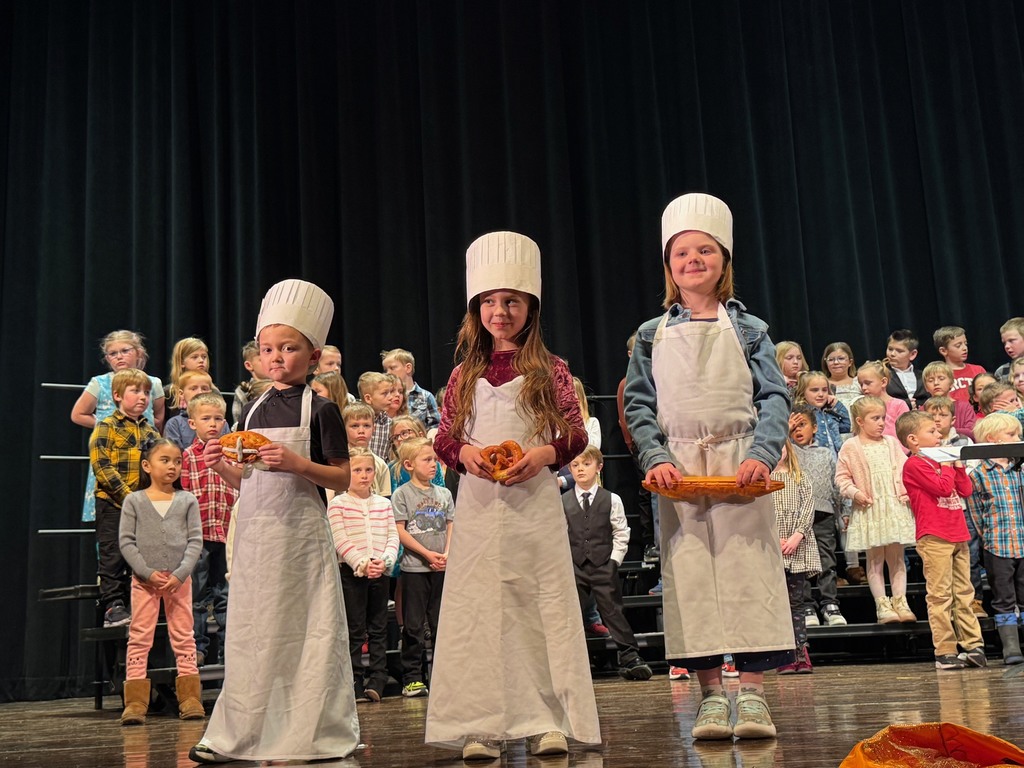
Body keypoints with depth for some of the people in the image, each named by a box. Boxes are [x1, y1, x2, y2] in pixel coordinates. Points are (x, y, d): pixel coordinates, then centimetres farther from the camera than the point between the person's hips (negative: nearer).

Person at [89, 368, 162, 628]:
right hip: (112, 503, -5)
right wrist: (128, 497, -19)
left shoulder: (151, 432, 14)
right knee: (114, 557, -2)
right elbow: (102, 467, -14)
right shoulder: (106, 428, -5)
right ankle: (112, 607, 4)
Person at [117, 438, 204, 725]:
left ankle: (190, 699, 8)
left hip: (179, 579, 1)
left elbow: (195, 540, 0)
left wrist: (180, 574, -12)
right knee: (139, 638, -1)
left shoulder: (187, 501, 5)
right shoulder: (134, 501, 3)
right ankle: (135, 702, 1)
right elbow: (126, 541, -2)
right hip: (144, 579, -1)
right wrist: (148, 572, -13)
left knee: (183, 637, 3)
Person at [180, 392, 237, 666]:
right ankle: (198, 647, 15)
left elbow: (238, 493, 12)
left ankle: (228, 648, 16)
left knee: (226, 595, 9)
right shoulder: (187, 456, 0)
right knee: (197, 595, 6)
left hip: (226, 533, 3)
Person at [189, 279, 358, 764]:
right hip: (254, 530, 5)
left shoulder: (320, 409, -3)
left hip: (301, 531, -5)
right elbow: (245, 483, 17)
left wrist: (296, 463, -18)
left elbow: (343, 478, -6)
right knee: (250, 629, 8)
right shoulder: (252, 410, 13)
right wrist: (220, 465, -2)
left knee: (306, 628, -1)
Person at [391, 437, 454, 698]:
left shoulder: (443, 493, 11)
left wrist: (447, 553, -7)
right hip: (414, 567, -4)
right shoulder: (402, 494, -2)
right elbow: (400, 531, -7)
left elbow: (451, 527, 11)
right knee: (414, 625, 0)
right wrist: (428, 554, -13)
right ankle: (412, 677, 6)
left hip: (442, 568, 4)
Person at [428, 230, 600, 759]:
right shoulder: (465, 374, 10)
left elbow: (576, 435, 3)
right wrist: (464, 451, -10)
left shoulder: (551, 370, 4)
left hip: (535, 501, -1)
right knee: (478, 607, 0)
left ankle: (548, 721, 6)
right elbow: (442, 438, 10)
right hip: (478, 503, 2)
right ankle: (481, 725, 5)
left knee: (542, 604, 0)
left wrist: (545, 452, -16)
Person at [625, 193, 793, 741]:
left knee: (747, 568, -3)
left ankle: (752, 692, 4)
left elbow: (775, 397, 1)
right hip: (678, 470, 1)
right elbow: (639, 404, 5)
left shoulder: (747, 329, 6)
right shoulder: (652, 335, 8)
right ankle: (711, 694, 9)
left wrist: (763, 454, -15)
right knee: (690, 576, 1)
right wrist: (655, 459, -10)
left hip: (740, 464, -1)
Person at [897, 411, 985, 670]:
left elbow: (965, 490, 17)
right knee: (940, 596, -6)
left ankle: (973, 646, 15)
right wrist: (947, 465, -3)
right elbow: (943, 487, -17)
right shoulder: (914, 465, -8)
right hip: (934, 538, -9)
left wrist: (957, 464, 8)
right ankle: (945, 653, -3)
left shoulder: (940, 460, 19)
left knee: (963, 594, 11)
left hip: (957, 536, 9)